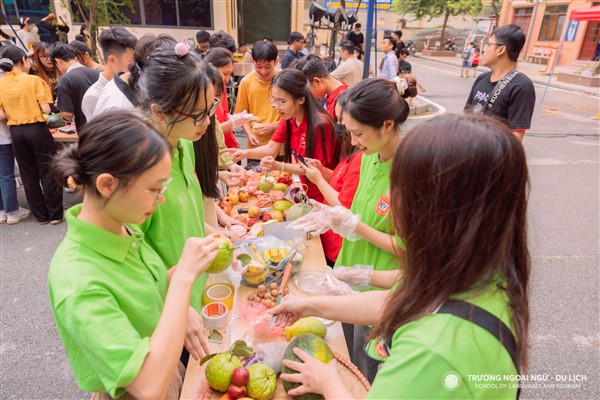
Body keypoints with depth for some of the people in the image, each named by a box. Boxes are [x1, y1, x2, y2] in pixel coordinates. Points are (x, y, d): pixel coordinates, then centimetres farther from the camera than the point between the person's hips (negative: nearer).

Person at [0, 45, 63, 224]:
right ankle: (55, 214, 11)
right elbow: (46, 109, -13)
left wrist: (15, 111, 16)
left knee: (28, 175, 12)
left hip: (16, 132, 4)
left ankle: (41, 215, 20)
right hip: (37, 129, -4)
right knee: (48, 173, 6)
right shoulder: (33, 80, -8)